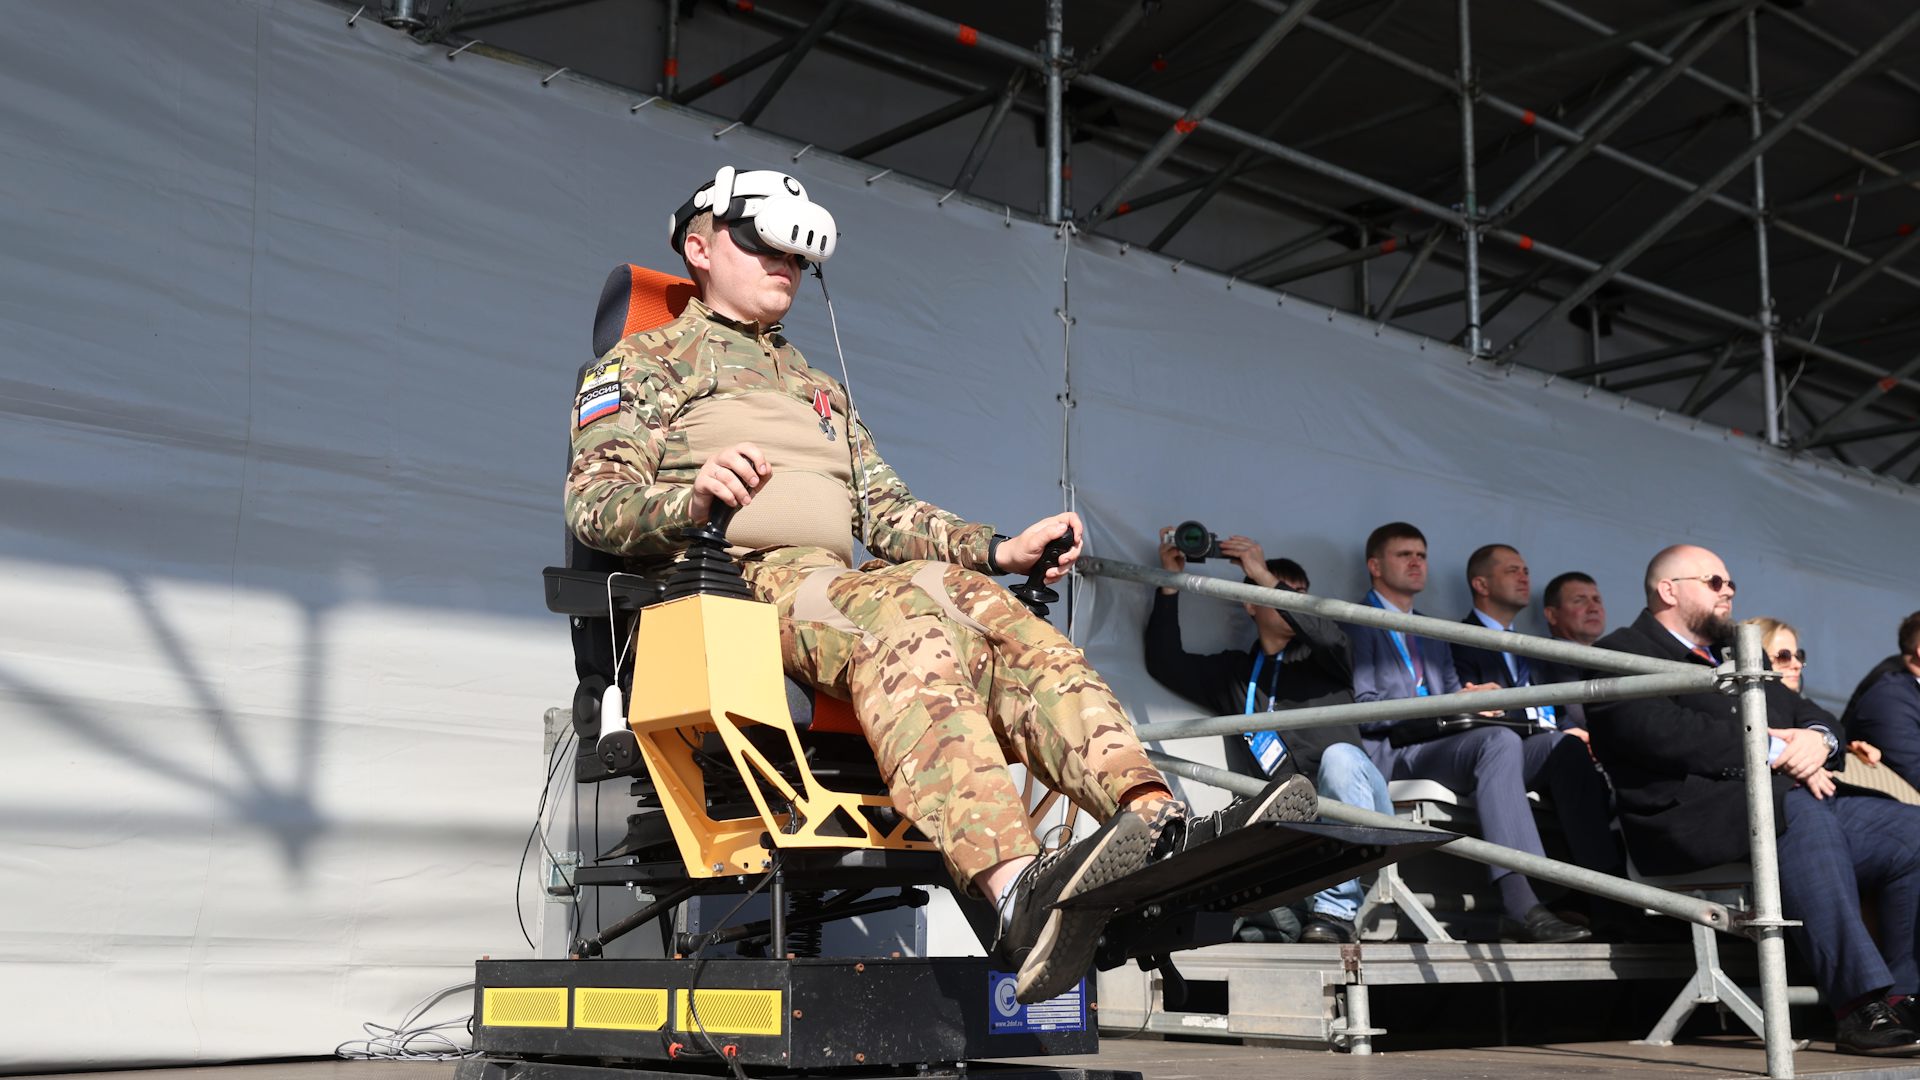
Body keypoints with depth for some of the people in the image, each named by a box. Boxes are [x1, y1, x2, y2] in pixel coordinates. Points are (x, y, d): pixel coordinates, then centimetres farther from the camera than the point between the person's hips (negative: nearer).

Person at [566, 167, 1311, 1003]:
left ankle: (1159, 825, -49)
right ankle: (1017, 891, -59)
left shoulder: (818, 388, 35)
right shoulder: (646, 361, 17)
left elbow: (887, 513, 24)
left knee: (996, 615, -27)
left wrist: (1000, 550, 5)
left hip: (835, 584, 6)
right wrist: (692, 497, -21)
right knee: (902, 612, -38)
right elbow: (593, 505, 1)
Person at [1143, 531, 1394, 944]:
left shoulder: (1321, 660, 19)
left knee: (1339, 756, -35)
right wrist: (1170, 584, 6)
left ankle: (1336, 909, -37)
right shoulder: (1234, 672, 26)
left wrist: (1265, 576, -8)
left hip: (1351, 812, -1)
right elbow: (1166, 663, 13)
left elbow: (1331, 637, -6)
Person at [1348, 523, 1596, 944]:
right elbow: (1363, 711, -6)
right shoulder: (1357, 623, 7)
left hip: (1446, 747, 7)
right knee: (1500, 740, -36)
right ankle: (1522, 906, -47)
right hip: (1393, 755, -7)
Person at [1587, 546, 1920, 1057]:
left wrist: (1816, 738, -1)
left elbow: (1816, 716, 26)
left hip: (1805, 802, 8)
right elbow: (1657, 730, -13)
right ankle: (1862, 1005, -37)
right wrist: (1770, 750, -12)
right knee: (1800, 812, -36)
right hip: (1695, 816, -8)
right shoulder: (1623, 652, 6)